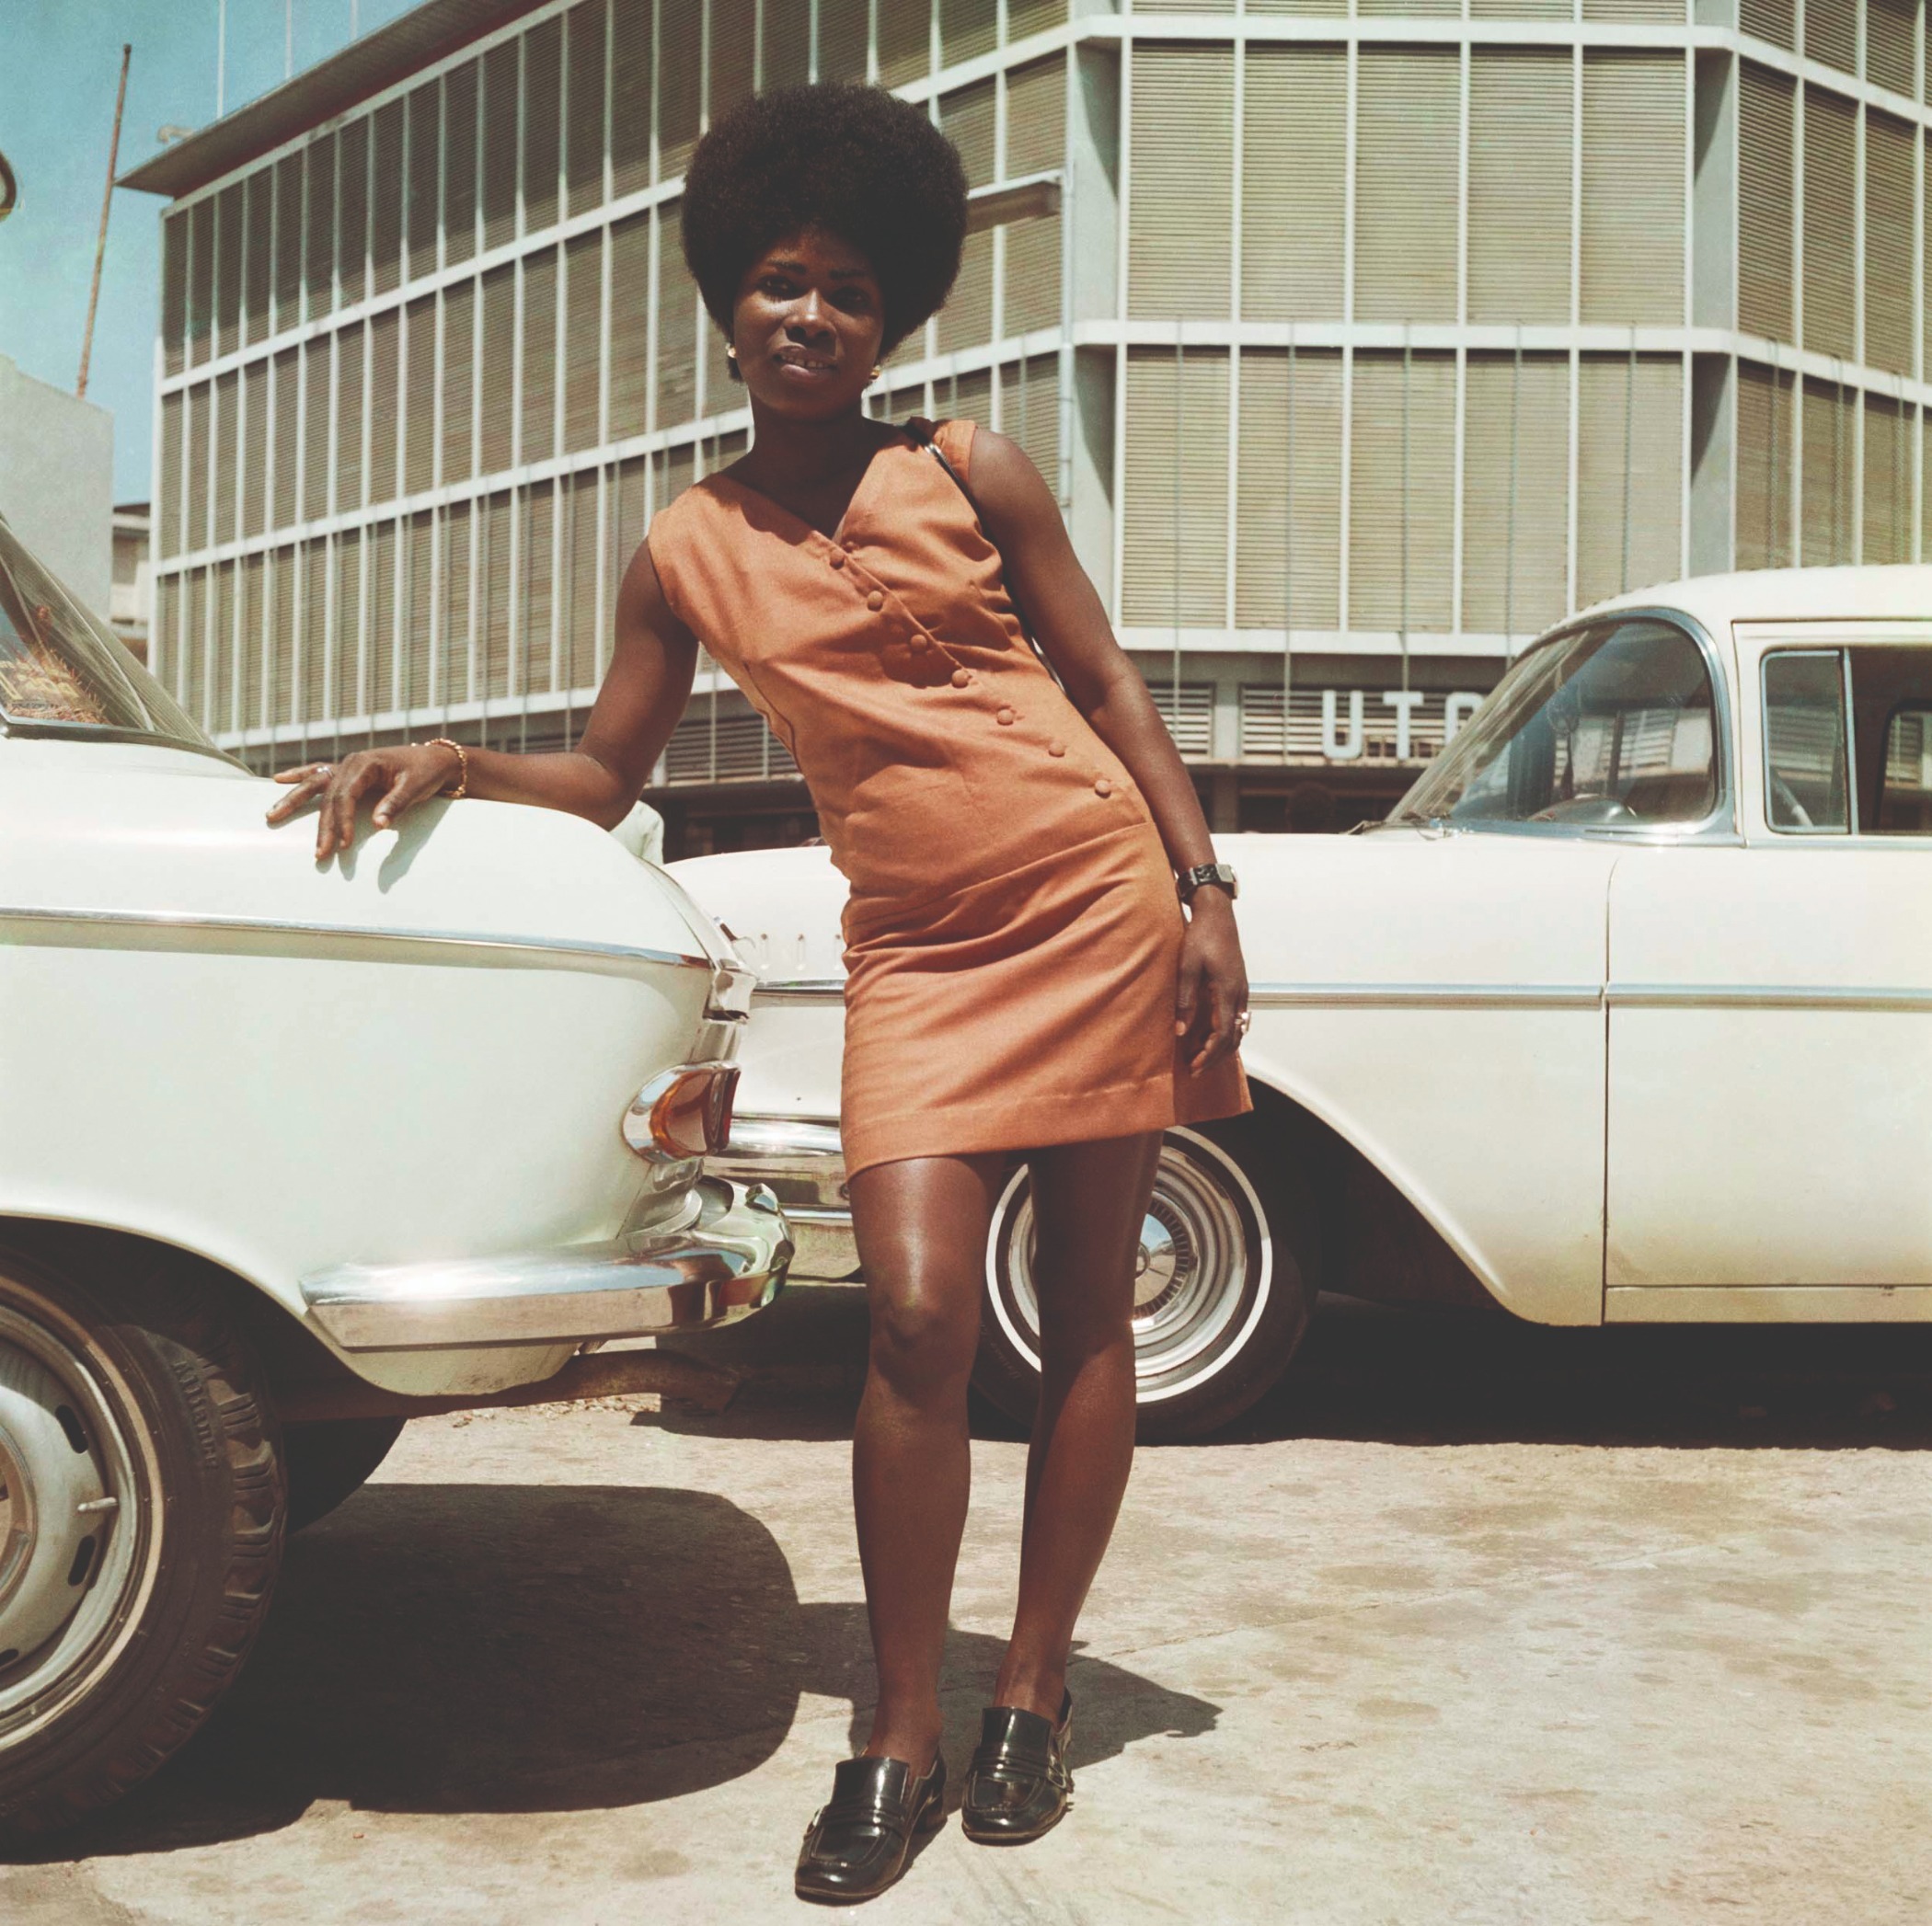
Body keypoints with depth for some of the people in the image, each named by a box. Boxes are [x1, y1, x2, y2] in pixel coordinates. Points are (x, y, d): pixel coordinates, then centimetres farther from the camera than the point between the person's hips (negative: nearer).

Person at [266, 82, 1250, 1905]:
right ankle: (899, 1740, 2)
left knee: (1087, 1313, 3)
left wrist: (1205, 894, -2)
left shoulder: (969, 473, 3)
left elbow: (1107, 686, 5)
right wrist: (450, 762, -9)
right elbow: (604, 777, 10)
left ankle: (1031, 1698, 16)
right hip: (917, 951, 0)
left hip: (1097, 906, 0)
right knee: (916, 1320, -13)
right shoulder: (687, 554, 6)